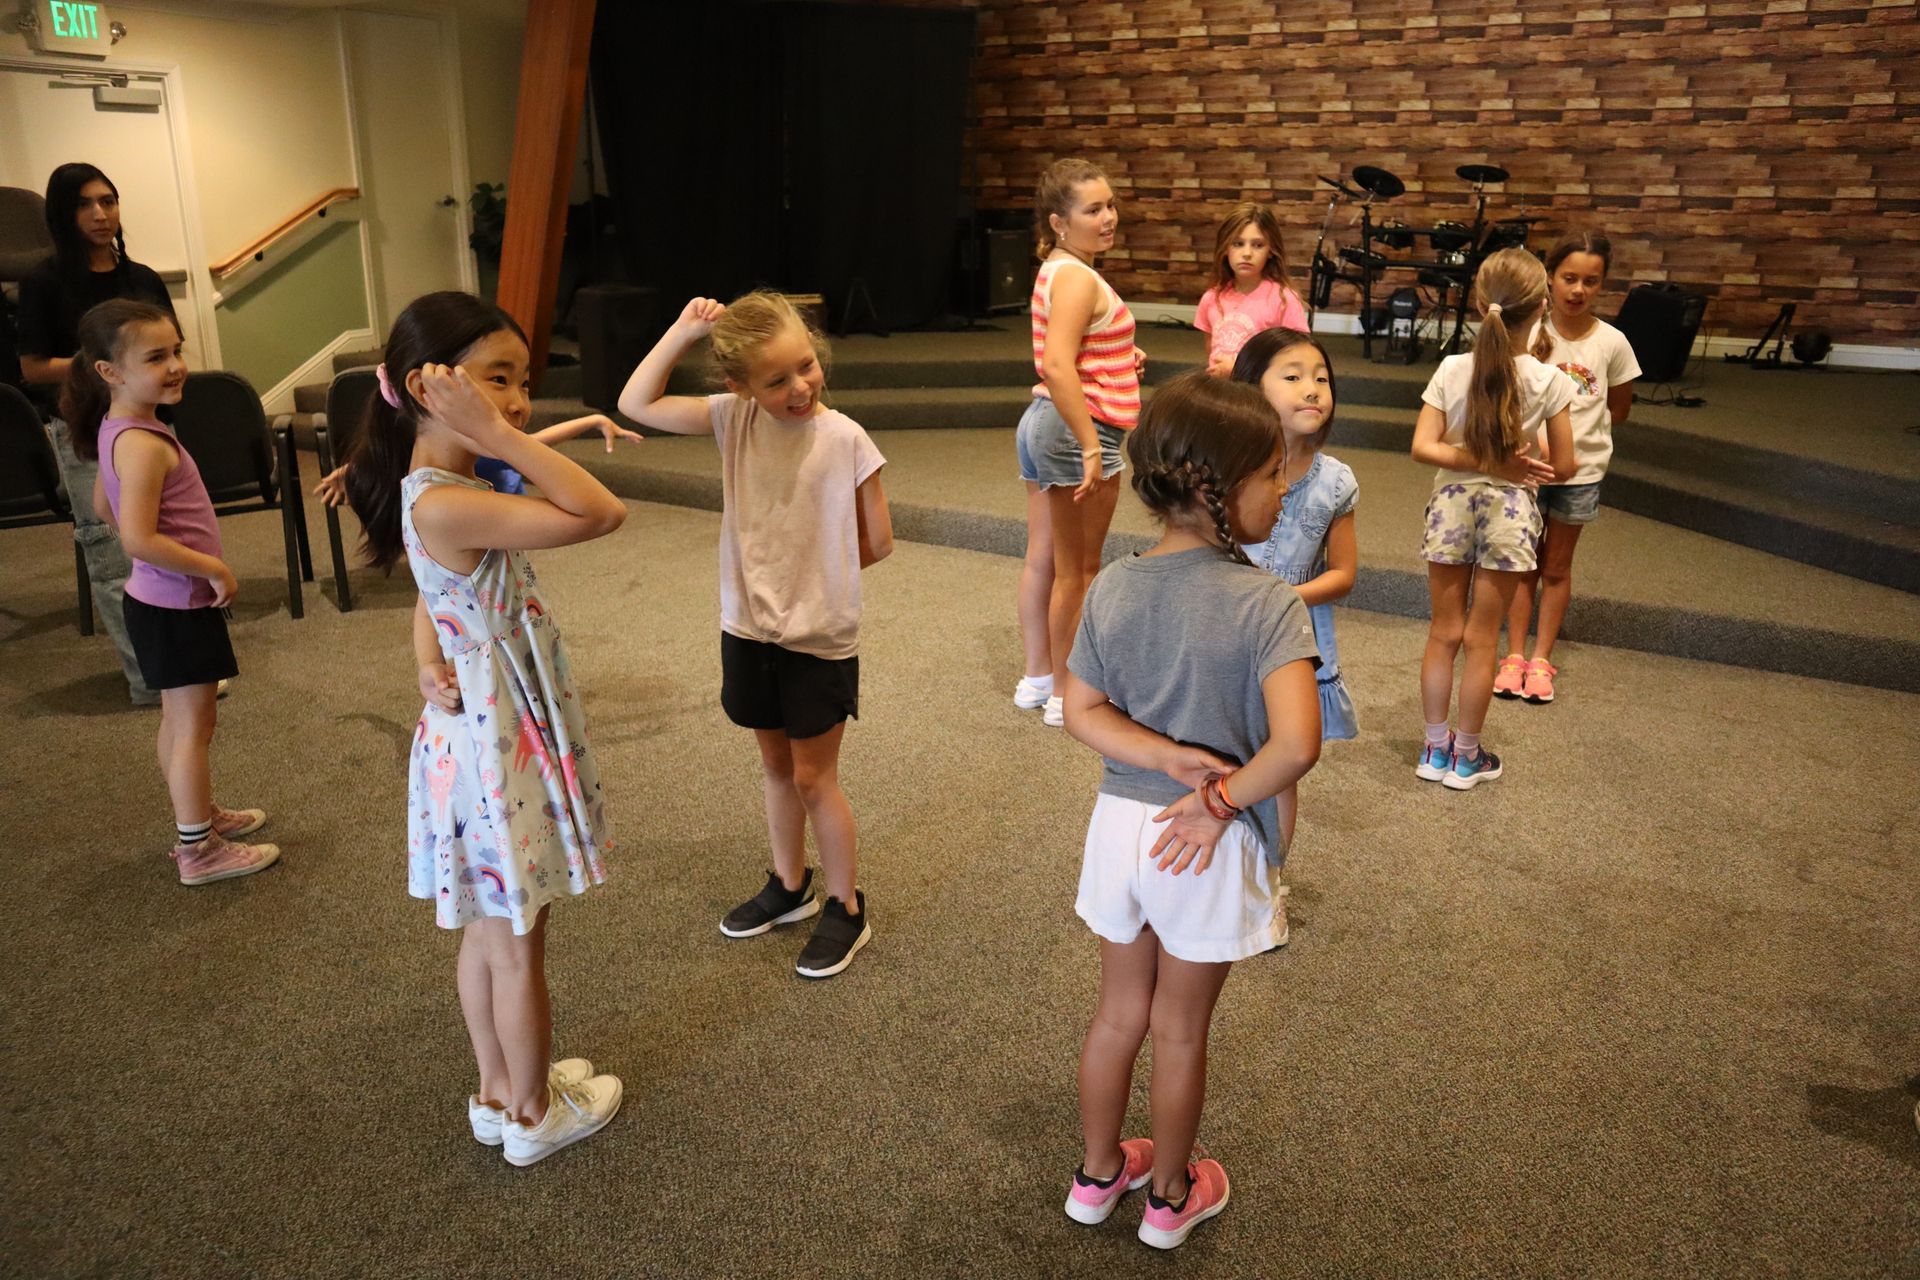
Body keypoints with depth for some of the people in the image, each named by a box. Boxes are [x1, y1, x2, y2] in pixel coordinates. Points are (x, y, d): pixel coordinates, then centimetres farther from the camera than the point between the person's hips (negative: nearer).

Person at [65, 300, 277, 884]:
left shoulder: (115, 430, 5)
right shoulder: (144, 445, -26)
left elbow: (104, 509, 17)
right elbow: (139, 538, -32)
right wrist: (213, 568, -21)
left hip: (157, 600, 10)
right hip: (178, 606, -10)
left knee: (178, 720, 21)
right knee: (194, 727, 1)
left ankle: (199, 815, 37)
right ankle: (200, 851, 12)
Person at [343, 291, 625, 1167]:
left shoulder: (445, 489, 2)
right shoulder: (445, 505, -28)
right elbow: (601, 515, -33)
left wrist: (432, 663, -3)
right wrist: (498, 440, -31)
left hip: (483, 731, 9)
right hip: (499, 744, -9)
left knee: (488, 931, 23)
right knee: (519, 948, 10)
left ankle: (499, 1092, 41)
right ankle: (535, 1116, 31)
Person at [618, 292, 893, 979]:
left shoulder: (845, 439, -16)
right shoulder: (733, 419, -5)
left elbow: (877, 543, -8)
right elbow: (637, 404, -7)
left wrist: (815, 576, 2)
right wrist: (682, 332, -14)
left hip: (820, 638, -4)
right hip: (749, 630, 4)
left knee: (814, 778, 6)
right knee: (777, 766, 20)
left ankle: (846, 909, 25)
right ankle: (789, 886, 40)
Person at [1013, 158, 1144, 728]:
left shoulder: (1055, 271, 12)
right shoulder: (1078, 279, -18)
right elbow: (1057, 365, -31)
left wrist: (1120, 358, 13)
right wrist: (1092, 447, -31)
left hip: (1041, 422, 10)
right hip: (1077, 428, -10)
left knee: (1042, 559, 15)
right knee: (1078, 569, 1)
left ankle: (1037, 677, 27)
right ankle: (1068, 695, 13)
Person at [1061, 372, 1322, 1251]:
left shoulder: (1111, 588, -7)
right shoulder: (1268, 604, -22)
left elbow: (1081, 712, -5)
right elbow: (1297, 744, -31)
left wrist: (1171, 759, -13)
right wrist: (1222, 799, -17)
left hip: (1122, 823, 4)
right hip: (1211, 846, -4)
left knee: (1119, 1013, 24)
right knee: (1179, 1031, 17)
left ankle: (1098, 1174, 44)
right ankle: (1171, 1197, 41)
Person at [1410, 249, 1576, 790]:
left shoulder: (1452, 370, -7)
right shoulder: (1549, 381, -11)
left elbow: (1423, 447, -13)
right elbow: (1563, 467, -5)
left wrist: (1485, 462, -14)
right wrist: (1516, 466, 11)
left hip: (1452, 506, 2)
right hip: (1510, 511, -1)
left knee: (1444, 633, 14)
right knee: (1481, 641, 9)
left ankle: (1435, 749, 23)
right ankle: (1467, 757, 21)